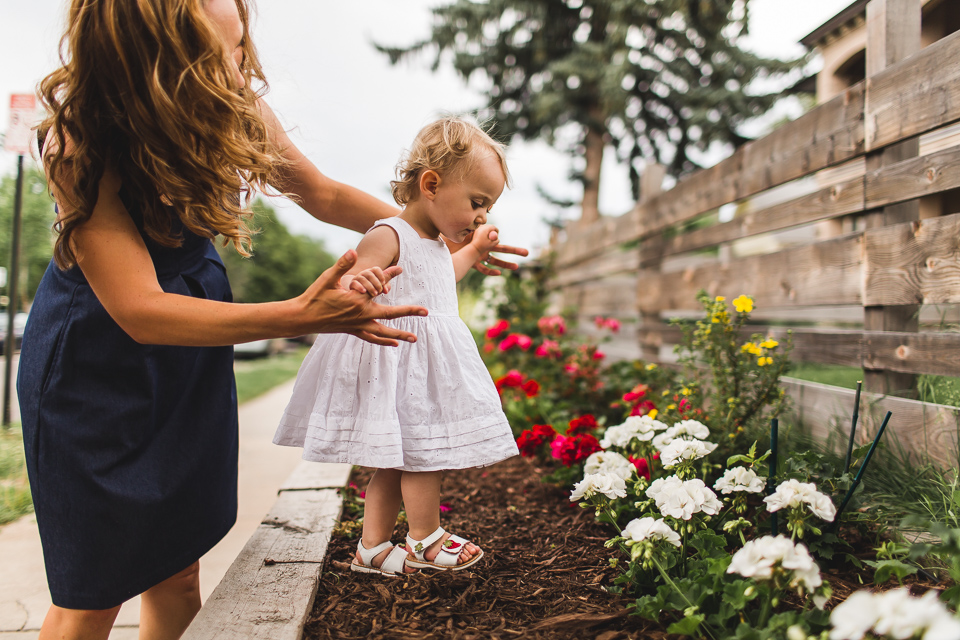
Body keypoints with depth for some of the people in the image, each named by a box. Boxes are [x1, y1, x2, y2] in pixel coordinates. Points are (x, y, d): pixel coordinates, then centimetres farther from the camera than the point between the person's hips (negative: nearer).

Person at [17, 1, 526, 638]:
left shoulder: (239, 109, -12)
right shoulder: (80, 138, -27)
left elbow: (324, 194, 3)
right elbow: (140, 310, -31)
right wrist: (299, 316, -38)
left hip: (193, 350, 5)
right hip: (94, 352, -4)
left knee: (178, 567, 12)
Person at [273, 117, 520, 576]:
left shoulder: (434, 243, 15)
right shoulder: (389, 237, -16)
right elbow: (341, 288, -26)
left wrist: (474, 251, 42)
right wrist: (356, 283, -49)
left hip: (429, 364, 9)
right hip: (398, 362, -9)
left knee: (396, 463, 13)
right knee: (424, 453, 1)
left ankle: (371, 547, 24)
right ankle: (425, 542, 22)